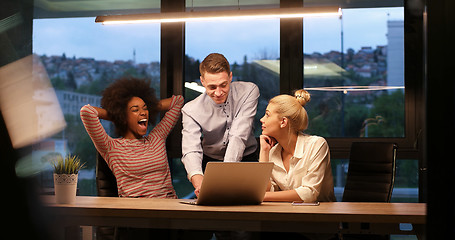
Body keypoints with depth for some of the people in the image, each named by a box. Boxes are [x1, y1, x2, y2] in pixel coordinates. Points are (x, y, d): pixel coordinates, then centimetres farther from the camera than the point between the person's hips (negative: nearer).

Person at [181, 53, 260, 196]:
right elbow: (191, 151, -29)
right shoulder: (191, 110, -17)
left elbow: (238, 137, -25)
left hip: (245, 159, 0)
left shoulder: (249, 91, -17)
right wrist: (199, 182, -51)